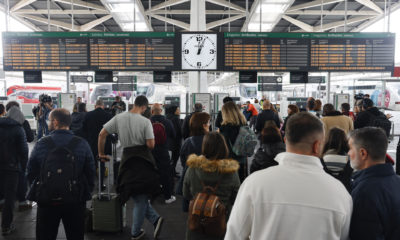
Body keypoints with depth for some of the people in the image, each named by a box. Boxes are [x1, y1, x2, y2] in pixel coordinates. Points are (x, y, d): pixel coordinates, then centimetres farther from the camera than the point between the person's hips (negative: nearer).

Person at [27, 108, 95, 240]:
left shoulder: (41, 144, -8)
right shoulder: (82, 144, -7)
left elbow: (30, 173, -1)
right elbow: (90, 173, -3)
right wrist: (87, 193, 10)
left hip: (47, 201, 0)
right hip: (76, 202, 0)